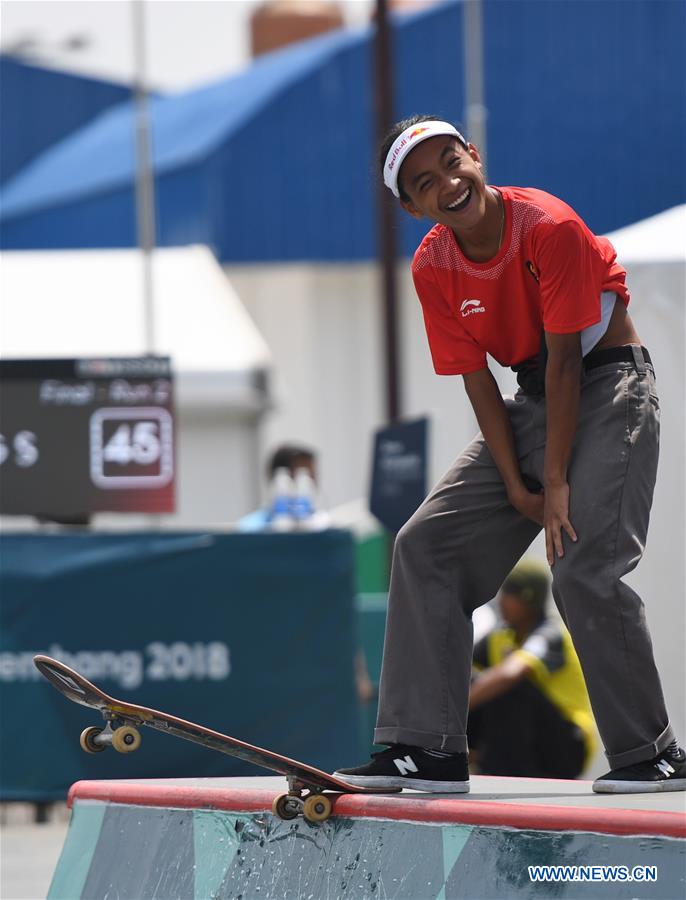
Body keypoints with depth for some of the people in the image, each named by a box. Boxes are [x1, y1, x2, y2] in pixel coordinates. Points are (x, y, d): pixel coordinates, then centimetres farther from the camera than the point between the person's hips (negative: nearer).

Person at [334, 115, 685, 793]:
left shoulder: (549, 227, -21)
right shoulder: (432, 267, -4)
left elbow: (564, 359, -19)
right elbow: (478, 383, -2)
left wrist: (555, 481, -19)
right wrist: (517, 487, -10)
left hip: (609, 388, -7)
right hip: (534, 402, 7)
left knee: (583, 571, -21)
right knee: (426, 546, -1)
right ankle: (428, 749, 0)